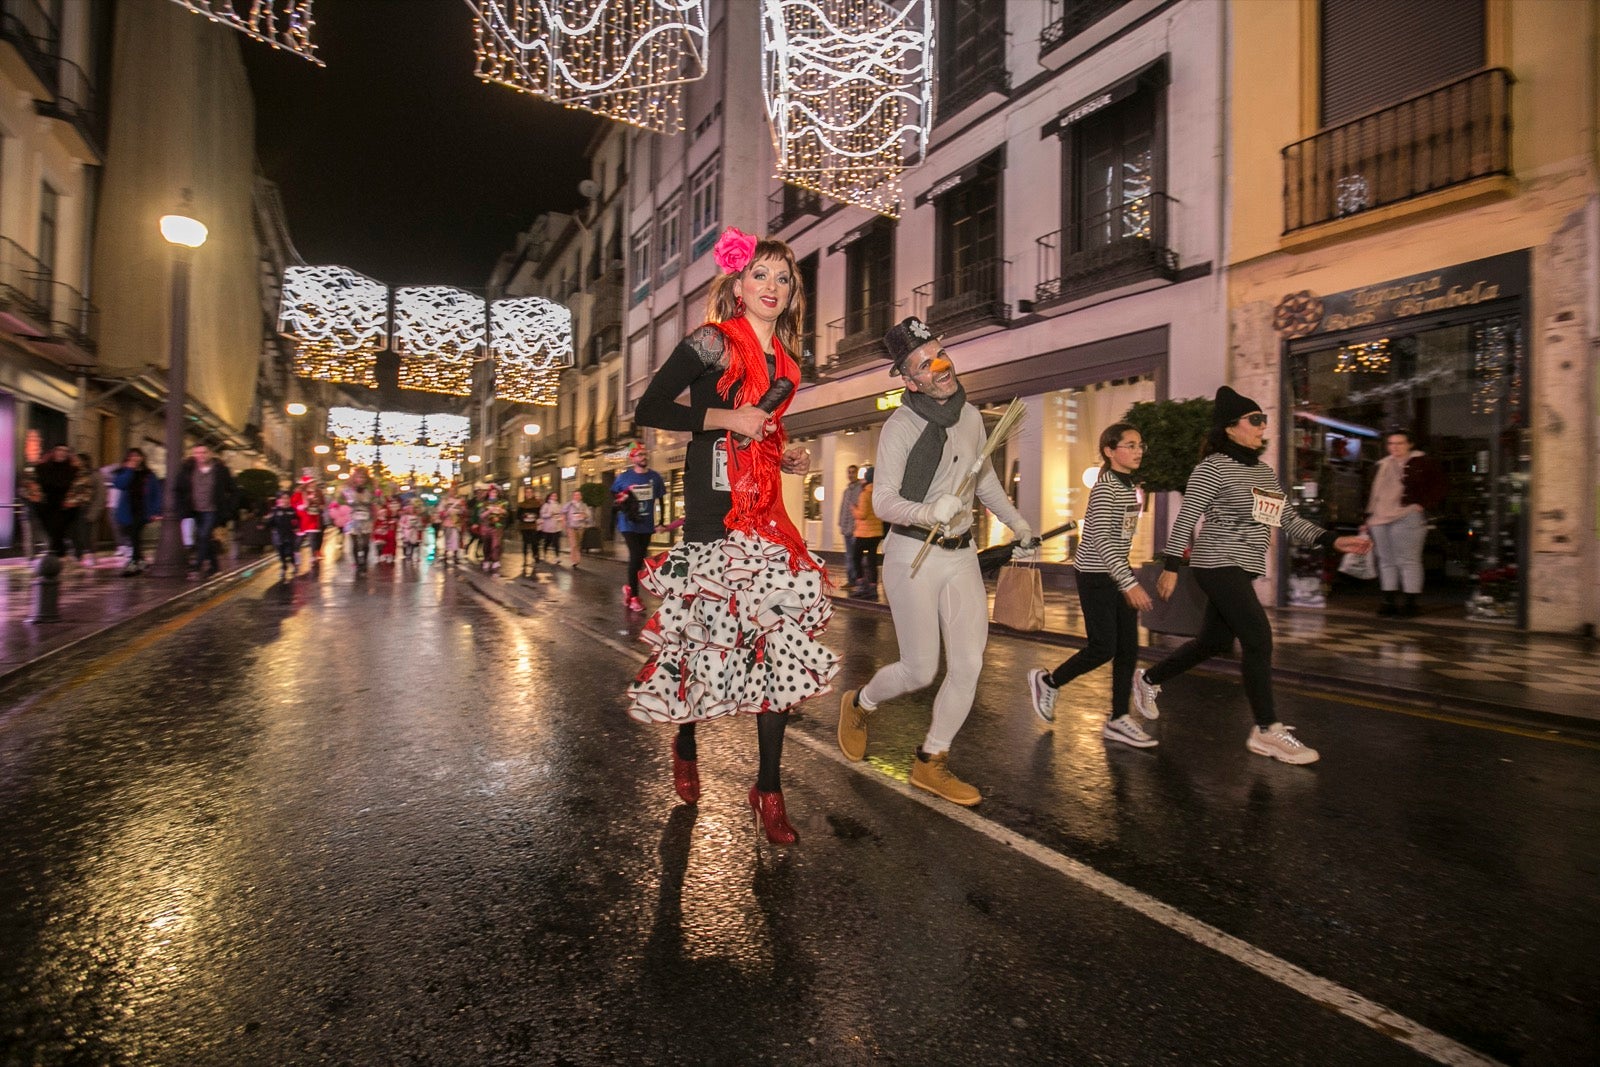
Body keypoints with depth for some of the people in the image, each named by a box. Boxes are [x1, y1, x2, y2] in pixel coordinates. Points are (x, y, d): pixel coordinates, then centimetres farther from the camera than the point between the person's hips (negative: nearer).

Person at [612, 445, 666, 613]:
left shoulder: (655, 477, 3)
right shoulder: (624, 477, -2)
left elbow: (661, 499, 11)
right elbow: (613, 494, 11)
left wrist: (662, 520, 8)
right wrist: (621, 502, -9)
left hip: (647, 525, 3)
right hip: (629, 524, -3)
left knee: (640, 558, 11)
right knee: (635, 557, -11)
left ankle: (629, 587, 34)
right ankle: (634, 597, -2)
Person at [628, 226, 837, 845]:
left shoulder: (782, 361, 18)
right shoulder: (711, 343, -2)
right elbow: (649, 409, -8)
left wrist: (787, 458, 10)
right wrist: (727, 418, -14)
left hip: (765, 515, 6)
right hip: (712, 517, -6)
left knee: (780, 639, -1)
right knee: (709, 633, 0)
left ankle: (768, 788, 11)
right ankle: (685, 746, 31)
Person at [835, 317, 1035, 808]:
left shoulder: (970, 416, 9)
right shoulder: (900, 427, -11)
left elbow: (986, 481, 22)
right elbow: (883, 502, -14)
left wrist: (1021, 528, 27)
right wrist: (931, 512, -31)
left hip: (961, 554, 6)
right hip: (913, 553, -6)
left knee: (969, 664, 1)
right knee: (921, 670, -1)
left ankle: (931, 762, 19)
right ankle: (859, 705, 31)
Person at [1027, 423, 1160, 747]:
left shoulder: (1132, 487, 11)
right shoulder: (1105, 487, -17)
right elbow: (1102, 540, -24)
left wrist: (1128, 578, 21)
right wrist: (1130, 583, -29)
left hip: (1118, 571, 9)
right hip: (1095, 575, -8)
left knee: (1128, 648, 6)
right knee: (1104, 648, -5)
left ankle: (1118, 719, 14)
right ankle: (1047, 681, 16)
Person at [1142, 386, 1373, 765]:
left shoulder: (1264, 471, 15)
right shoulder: (1214, 467, -9)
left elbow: (1290, 520, 15)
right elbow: (1186, 519, -12)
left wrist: (1333, 541, 1)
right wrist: (1171, 568, -16)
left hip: (1241, 569, 9)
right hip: (1218, 565, -9)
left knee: (1215, 641, 14)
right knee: (1258, 638, -11)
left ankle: (1149, 680, 30)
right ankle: (1266, 730, 0)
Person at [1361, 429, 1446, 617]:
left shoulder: (1422, 462, 3)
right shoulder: (1383, 465, 19)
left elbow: (1439, 485, -1)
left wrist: (1424, 505, -10)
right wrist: (1368, 519, 17)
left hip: (1407, 518, -6)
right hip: (1379, 520, 6)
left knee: (1408, 561, -6)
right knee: (1386, 561, 8)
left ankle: (1411, 602, -2)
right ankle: (1390, 601, 13)